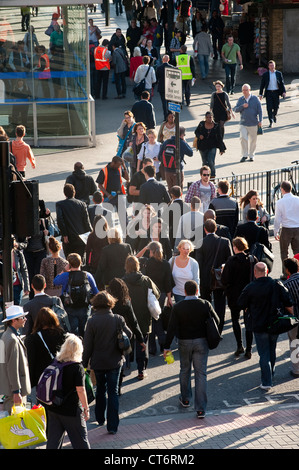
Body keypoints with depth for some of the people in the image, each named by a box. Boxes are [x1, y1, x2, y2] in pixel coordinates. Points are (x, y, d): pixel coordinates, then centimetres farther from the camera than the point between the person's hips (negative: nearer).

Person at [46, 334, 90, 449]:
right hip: (71, 410, -5)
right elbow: (80, 390, -18)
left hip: (53, 409, 5)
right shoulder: (77, 367, -15)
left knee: (53, 440, 11)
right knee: (80, 440, 8)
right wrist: (86, 409, -9)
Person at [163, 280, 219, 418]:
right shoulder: (205, 305, -9)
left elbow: (172, 328, -12)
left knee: (185, 370, 22)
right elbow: (216, 321, -1)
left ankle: (185, 399, 36)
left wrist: (167, 346, -6)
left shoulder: (178, 307, -11)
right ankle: (200, 408, -4)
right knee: (201, 373, 1)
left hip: (184, 342, 0)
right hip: (202, 342, 0)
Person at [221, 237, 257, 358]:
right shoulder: (253, 259, -4)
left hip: (235, 295, -3)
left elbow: (225, 280, -17)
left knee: (235, 319, 13)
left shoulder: (231, 261, -16)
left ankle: (239, 346, 2)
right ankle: (248, 349, 8)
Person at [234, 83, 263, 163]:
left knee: (253, 140, 5)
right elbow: (235, 110, 5)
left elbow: (260, 110, 1)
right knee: (243, 138, -14)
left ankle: (251, 155, 19)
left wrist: (260, 121, -7)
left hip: (253, 123, -1)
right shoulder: (240, 100, 7)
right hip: (243, 123, 1)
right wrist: (242, 106, -12)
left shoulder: (255, 99, 0)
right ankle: (244, 155, -6)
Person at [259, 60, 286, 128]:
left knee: (276, 106, 7)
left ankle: (274, 115, 39)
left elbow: (282, 83, 6)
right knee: (269, 107, -7)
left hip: (276, 92, 1)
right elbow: (262, 85, 4)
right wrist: (260, 94, 0)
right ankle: (271, 122, -3)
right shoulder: (265, 74, 2)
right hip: (268, 93, -1)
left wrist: (284, 92, -5)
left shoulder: (279, 73, 4)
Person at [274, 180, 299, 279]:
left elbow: (277, 219, -4)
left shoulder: (280, 202, -8)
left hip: (286, 229, -2)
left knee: (284, 253, 8)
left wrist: (276, 232, 6)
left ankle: (286, 274, 7)